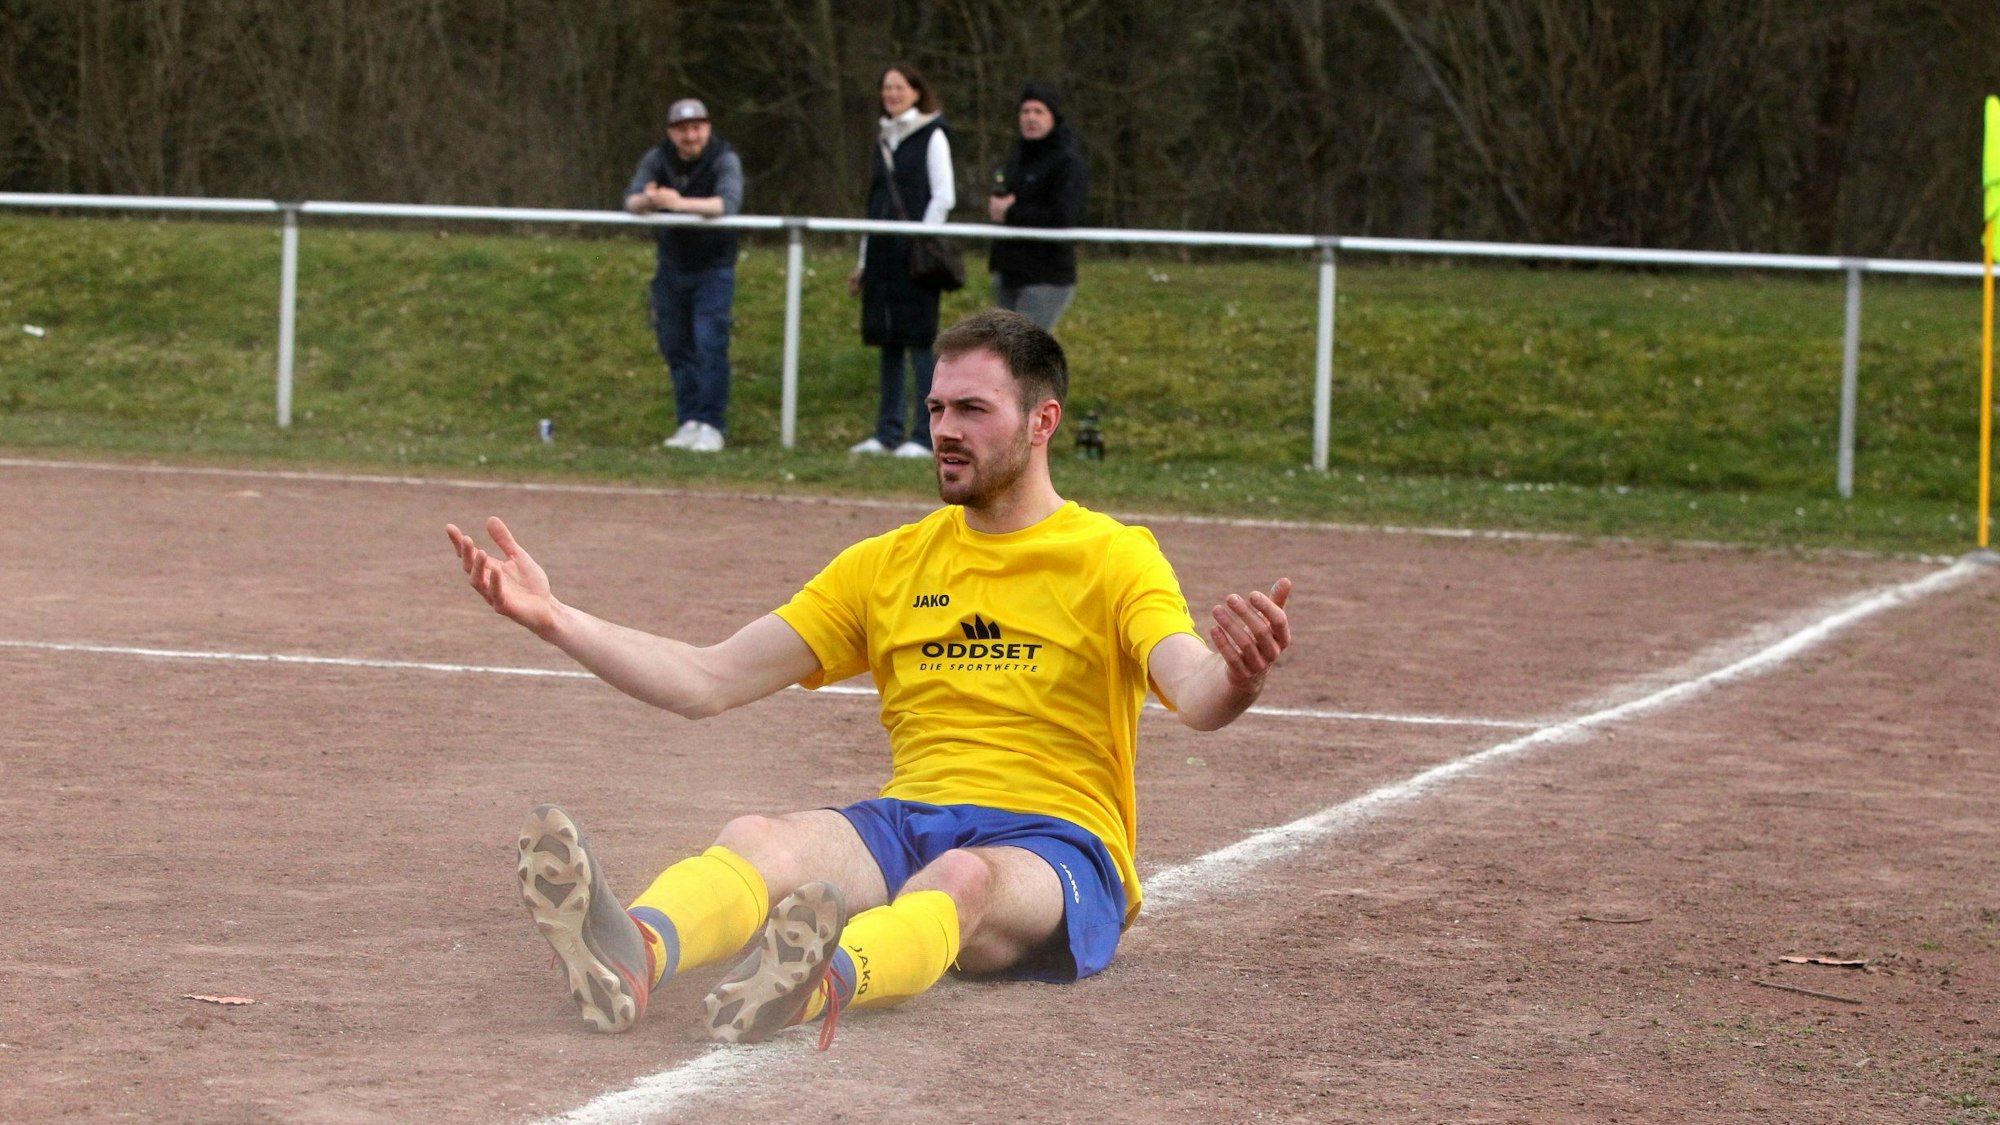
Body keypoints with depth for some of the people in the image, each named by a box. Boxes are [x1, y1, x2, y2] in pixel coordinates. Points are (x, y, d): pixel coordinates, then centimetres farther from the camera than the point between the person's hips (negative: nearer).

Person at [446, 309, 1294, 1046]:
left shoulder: (1113, 559, 5)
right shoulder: (889, 564, 19)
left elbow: (1195, 697, -15)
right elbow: (704, 683, 16)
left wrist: (1236, 674, -41)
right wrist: (552, 618, 5)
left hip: (1055, 845, -4)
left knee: (962, 876, -40)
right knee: (756, 839, -29)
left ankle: (821, 982, -73)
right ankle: (631, 955, -63)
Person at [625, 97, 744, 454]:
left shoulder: (725, 160, -16)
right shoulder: (657, 159, -5)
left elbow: (729, 202, -32)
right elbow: (630, 200, -15)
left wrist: (681, 203, -47)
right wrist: (646, 200, -40)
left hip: (713, 267, -4)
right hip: (672, 266, 4)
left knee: (710, 344, -12)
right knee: (675, 345, 6)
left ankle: (711, 426, -11)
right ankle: (689, 421, 15)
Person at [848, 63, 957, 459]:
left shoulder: (932, 137, -1)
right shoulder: (885, 141, 18)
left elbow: (944, 197, -7)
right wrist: (864, 262, 18)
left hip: (914, 253, -7)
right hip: (883, 254, 7)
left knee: (918, 341, -8)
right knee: (888, 341, 7)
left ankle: (925, 435, -7)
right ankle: (889, 432, 11)